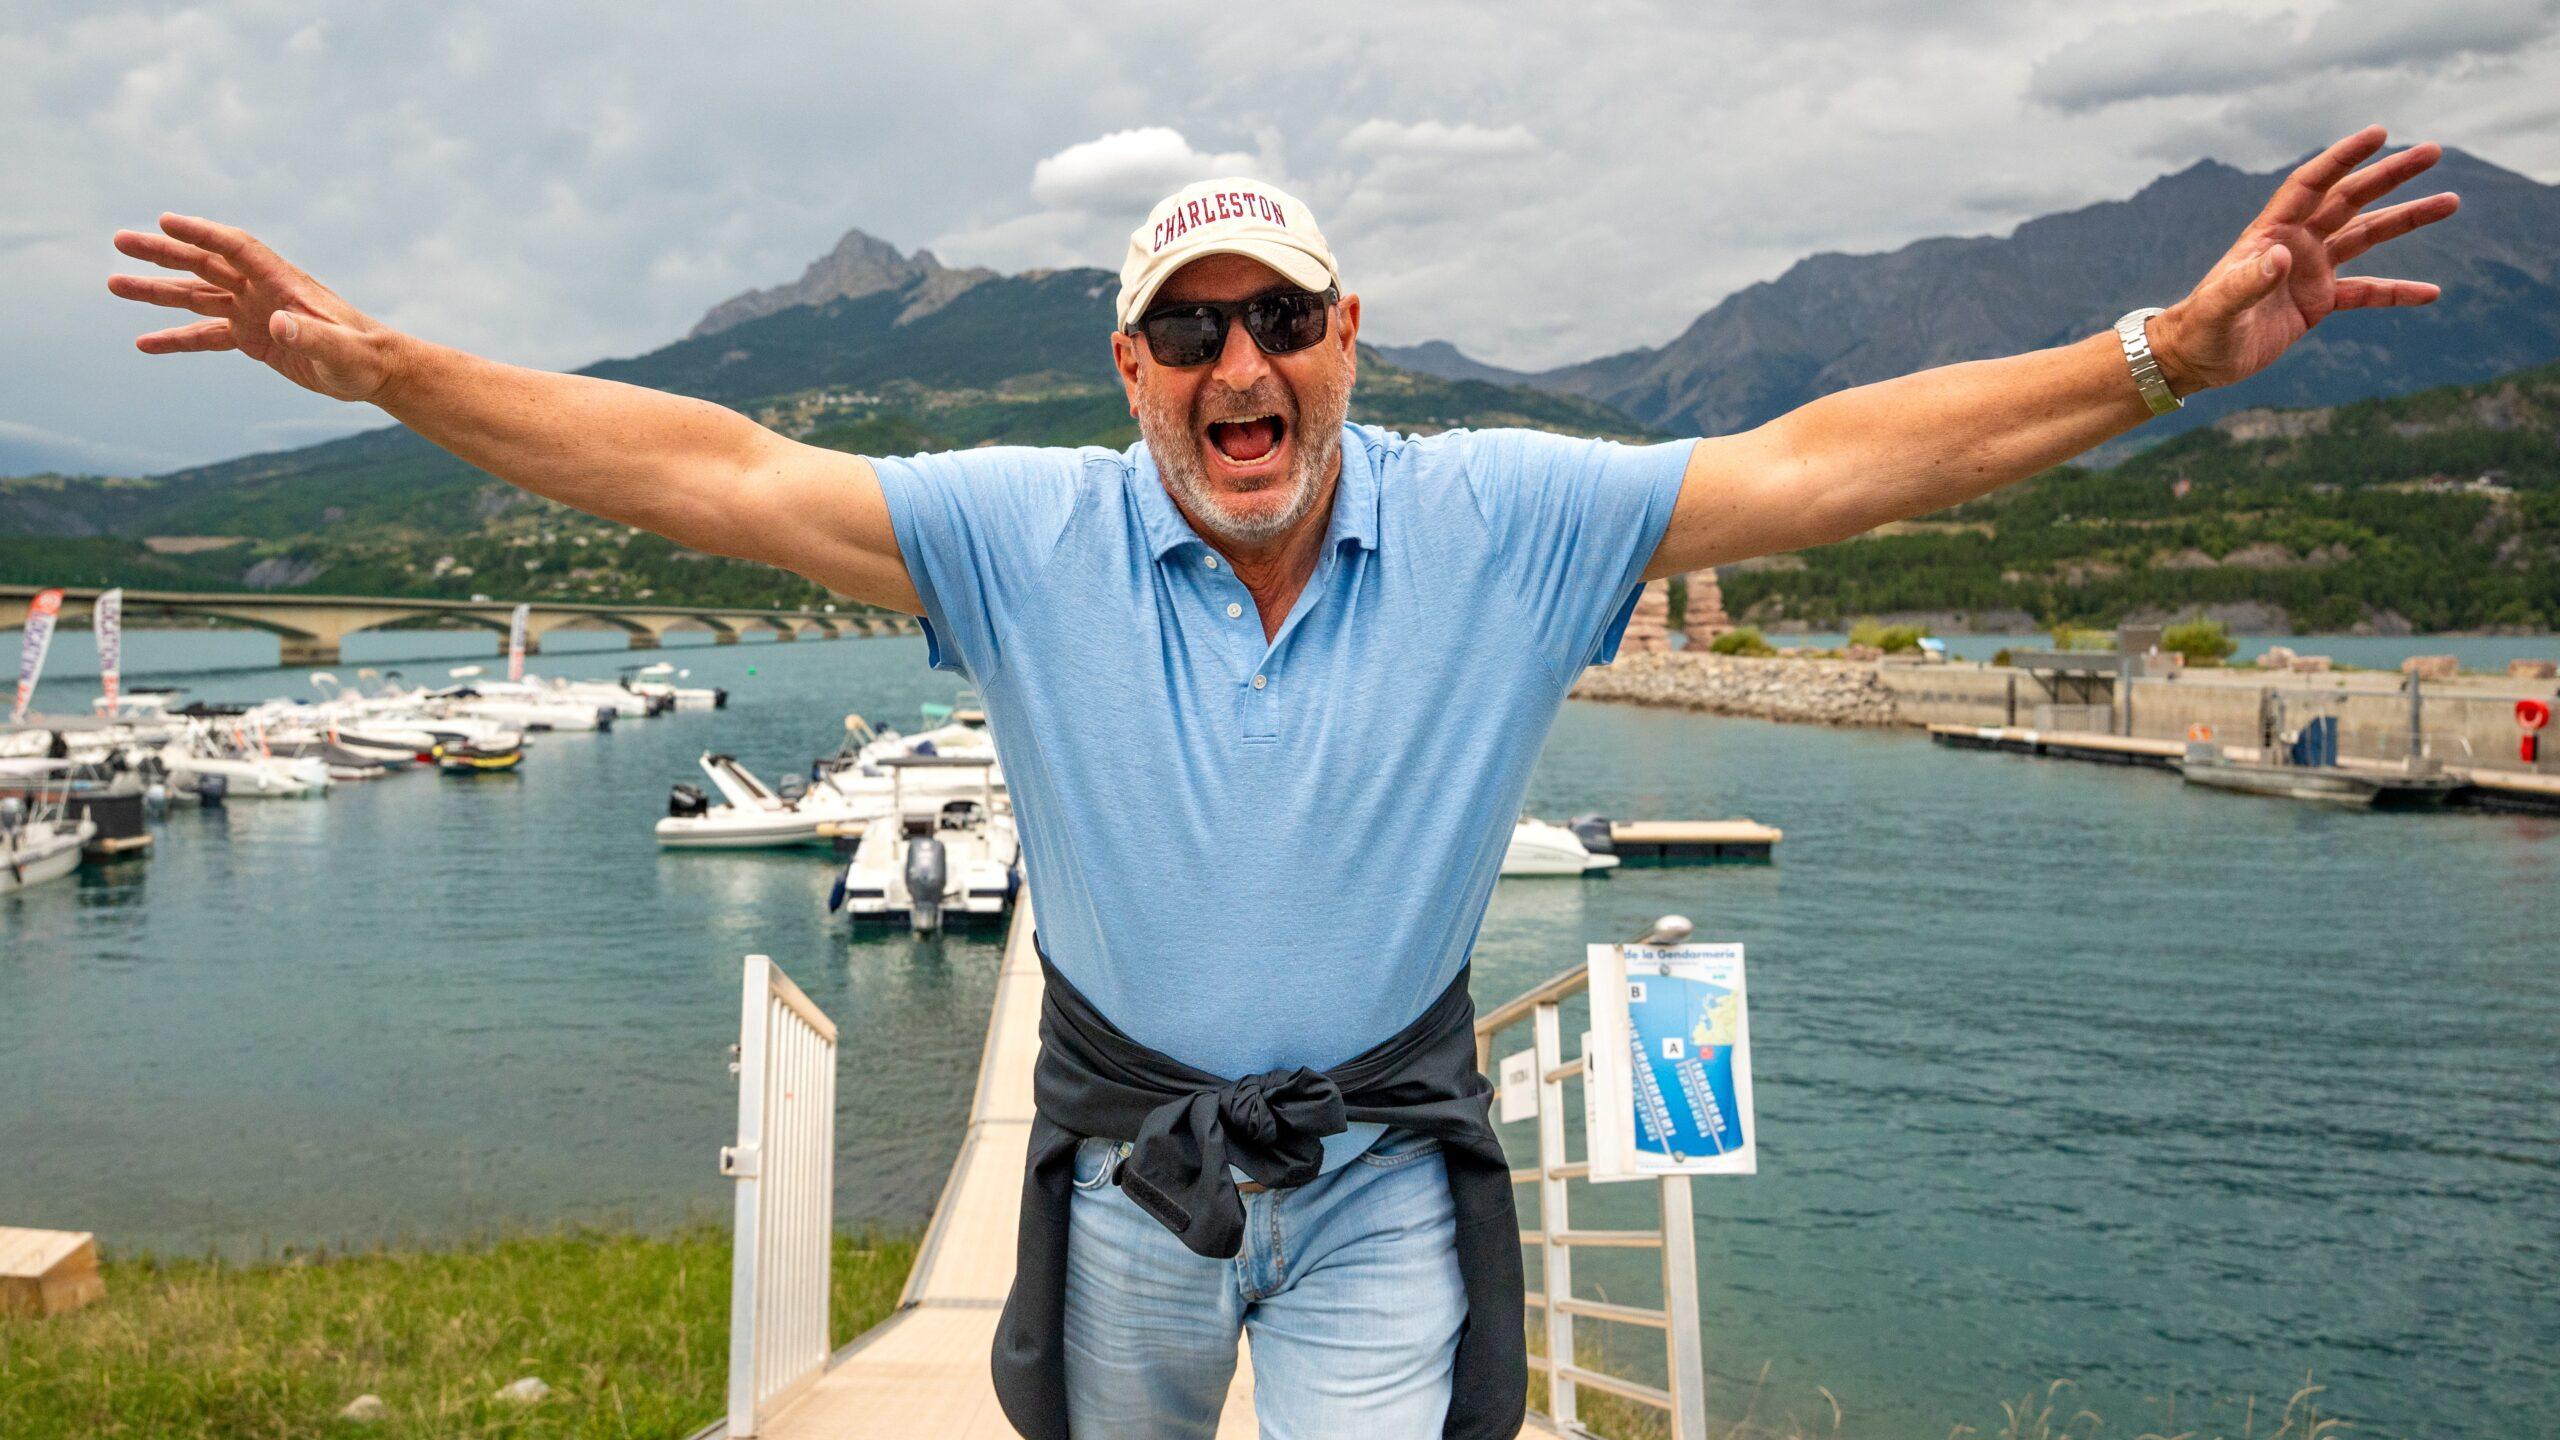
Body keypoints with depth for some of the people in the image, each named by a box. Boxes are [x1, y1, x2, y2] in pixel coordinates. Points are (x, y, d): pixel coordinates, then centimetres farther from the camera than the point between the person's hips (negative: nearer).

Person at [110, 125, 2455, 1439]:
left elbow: (1823, 462, -15)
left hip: (1381, 1166, -1)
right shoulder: (1031, 537, -11)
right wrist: (377, 363, -17)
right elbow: (714, 471, -13)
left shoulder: (1500, 519, -12)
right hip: (1129, 1157, 2)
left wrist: (2171, 350, -20)